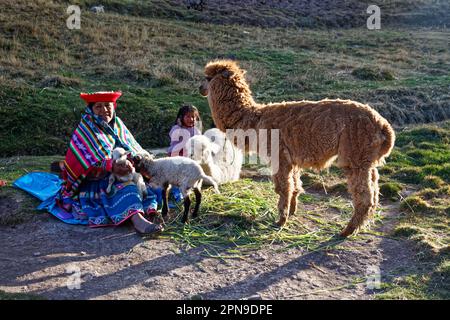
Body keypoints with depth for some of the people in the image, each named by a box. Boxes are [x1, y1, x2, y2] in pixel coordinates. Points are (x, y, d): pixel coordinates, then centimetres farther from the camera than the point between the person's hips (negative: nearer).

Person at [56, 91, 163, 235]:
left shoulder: (117, 124, 7)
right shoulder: (84, 131, -10)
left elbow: (134, 149, 2)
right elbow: (89, 162, -23)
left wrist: (135, 159, -23)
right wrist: (111, 166, -39)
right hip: (94, 180, -7)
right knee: (122, 185, -33)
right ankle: (137, 219, -53)